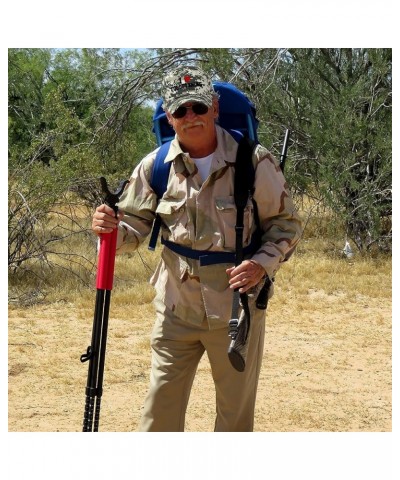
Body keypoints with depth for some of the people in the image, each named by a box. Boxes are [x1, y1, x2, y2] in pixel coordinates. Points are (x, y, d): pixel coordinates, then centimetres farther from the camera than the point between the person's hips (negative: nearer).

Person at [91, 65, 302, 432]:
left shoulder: (254, 162, -9)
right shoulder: (155, 166, -2)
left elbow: (286, 224, -1)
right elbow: (136, 228, 3)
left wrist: (262, 264, -19)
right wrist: (113, 229, -20)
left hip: (237, 308, -2)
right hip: (176, 309, 2)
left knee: (236, 415, 12)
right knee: (160, 413, 5)